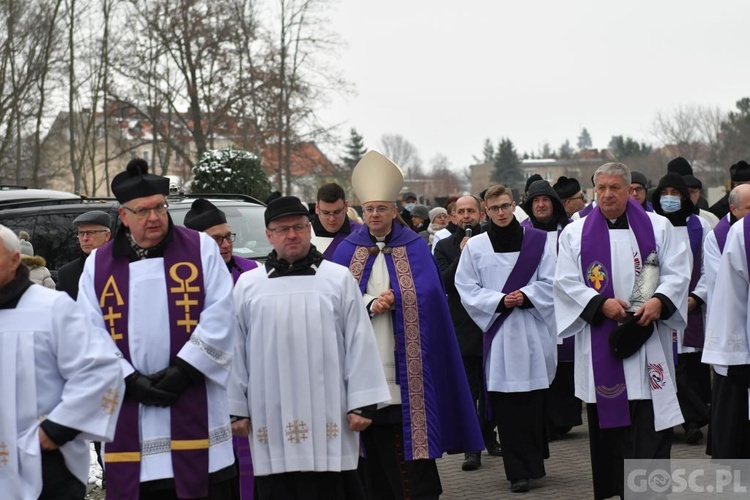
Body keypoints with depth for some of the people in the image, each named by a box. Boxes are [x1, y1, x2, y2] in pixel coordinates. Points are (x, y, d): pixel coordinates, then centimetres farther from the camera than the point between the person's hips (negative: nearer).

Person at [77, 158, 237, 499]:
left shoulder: (200, 248, 5)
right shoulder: (98, 264, 10)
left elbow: (219, 316, -3)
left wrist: (183, 371, -11)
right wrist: (131, 381, -9)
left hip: (195, 409, -1)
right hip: (130, 422, 2)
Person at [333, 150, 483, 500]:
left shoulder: (415, 248, 5)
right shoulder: (347, 251, 9)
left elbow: (427, 296, -5)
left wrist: (386, 299, -10)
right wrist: (371, 305, -13)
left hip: (406, 366, -2)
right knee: (375, 452, 7)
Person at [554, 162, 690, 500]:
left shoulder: (658, 227, 8)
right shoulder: (575, 233, 8)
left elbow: (677, 273, 3)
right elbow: (566, 282, 2)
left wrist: (659, 301, -16)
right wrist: (601, 303, -13)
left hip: (648, 338, 0)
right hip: (600, 342, 1)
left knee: (651, 423, -6)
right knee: (608, 421, 5)